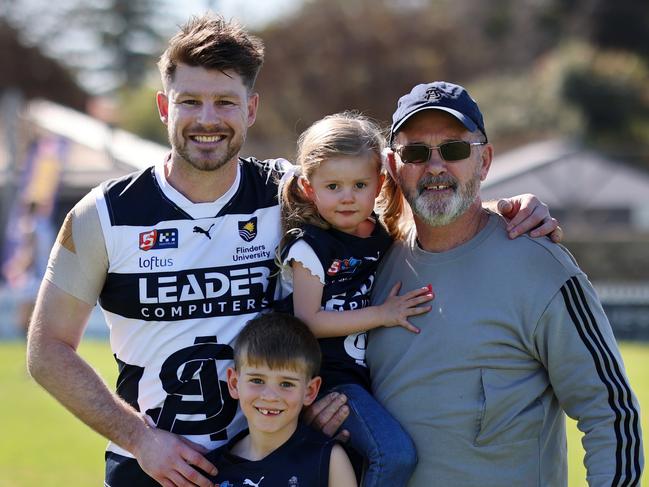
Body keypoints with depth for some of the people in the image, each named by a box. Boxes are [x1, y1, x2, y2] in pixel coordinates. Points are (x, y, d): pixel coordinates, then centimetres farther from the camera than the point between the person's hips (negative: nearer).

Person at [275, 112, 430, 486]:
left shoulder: (383, 234, 7)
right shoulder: (309, 246, -10)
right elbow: (308, 321, -13)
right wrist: (382, 314, -14)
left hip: (375, 371, 7)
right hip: (332, 376, -7)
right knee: (397, 454, -21)